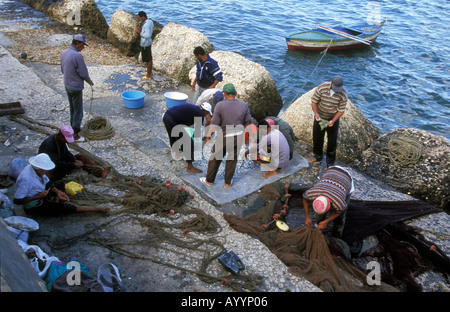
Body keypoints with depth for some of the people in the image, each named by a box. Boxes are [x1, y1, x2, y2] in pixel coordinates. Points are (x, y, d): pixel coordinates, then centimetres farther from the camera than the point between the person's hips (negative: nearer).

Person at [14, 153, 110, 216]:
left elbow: (47, 182, 7)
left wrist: (57, 191, -9)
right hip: (33, 207, -9)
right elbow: (17, 200, -30)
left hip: (40, 196, 9)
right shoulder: (26, 179, -33)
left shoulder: (36, 169, -9)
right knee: (62, 207, -16)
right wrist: (39, 196, -27)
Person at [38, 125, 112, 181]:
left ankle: (101, 171, -27)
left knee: (80, 156, -9)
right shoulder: (49, 144, -30)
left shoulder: (61, 139, -5)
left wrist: (75, 160, -16)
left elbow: (67, 153, 3)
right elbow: (56, 164, -31)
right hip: (51, 170, -8)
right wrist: (73, 164, -30)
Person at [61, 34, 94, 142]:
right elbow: (83, 73, -19)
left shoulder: (64, 53, 3)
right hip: (76, 87, -8)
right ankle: (75, 134, 4)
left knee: (72, 108, 23)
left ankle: (74, 126, 39)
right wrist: (90, 81, -1)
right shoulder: (78, 56, -23)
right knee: (78, 110, 0)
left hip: (67, 85, 8)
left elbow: (63, 70, 13)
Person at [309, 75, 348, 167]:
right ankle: (318, 156, 43)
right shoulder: (321, 88, -23)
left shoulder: (343, 95, -22)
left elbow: (341, 110, -14)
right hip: (320, 117, 1)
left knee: (332, 141, 8)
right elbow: (314, 101, -12)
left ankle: (330, 162, 26)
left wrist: (333, 121, -28)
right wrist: (316, 113, -28)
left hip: (333, 119, -1)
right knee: (317, 137, 17)